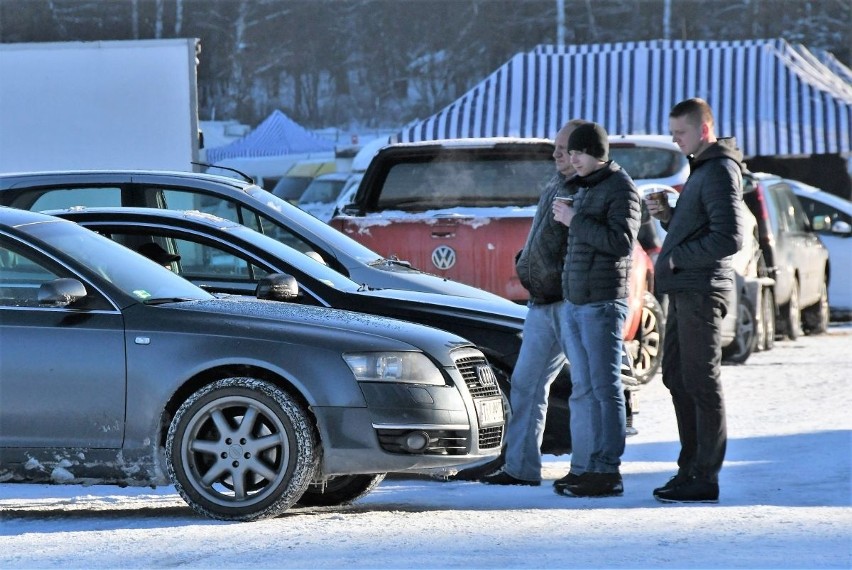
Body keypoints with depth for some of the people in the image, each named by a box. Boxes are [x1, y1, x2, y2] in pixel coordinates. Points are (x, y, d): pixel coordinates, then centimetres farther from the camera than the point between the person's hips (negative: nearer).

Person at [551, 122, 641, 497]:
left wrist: (575, 221, -16)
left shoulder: (621, 189, -7)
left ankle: (607, 471, -10)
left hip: (602, 303, -9)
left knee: (605, 388, -9)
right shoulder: (584, 189, 20)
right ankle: (583, 467, 10)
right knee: (582, 390, 8)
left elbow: (621, 241, -20)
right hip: (573, 303, 9)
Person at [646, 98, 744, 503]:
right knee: (677, 377, 14)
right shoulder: (700, 169, 19)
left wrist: (677, 258, -15)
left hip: (702, 290, -10)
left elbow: (728, 238, -22)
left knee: (700, 382, -7)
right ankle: (691, 467, 21)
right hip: (683, 291, 10)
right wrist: (668, 215, 8)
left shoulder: (720, 171, -13)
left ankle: (705, 478, -5)